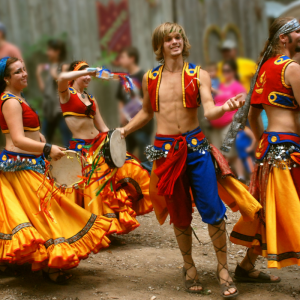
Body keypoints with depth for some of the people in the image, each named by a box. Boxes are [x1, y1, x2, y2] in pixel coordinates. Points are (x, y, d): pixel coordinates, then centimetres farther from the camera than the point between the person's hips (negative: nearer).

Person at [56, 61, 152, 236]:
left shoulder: (91, 99, 17)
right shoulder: (67, 94, -2)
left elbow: (102, 127, 14)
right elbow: (62, 78, -27)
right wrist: (88, 70, -22)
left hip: (99, 144, 6)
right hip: (81, 148, -6)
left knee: (129, 169, -4)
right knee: (93, 188, -8)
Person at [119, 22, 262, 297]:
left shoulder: (198, 75, 0)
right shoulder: (150, 78, 6)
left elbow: (209, 111, -13)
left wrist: (225, 107, -33)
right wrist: (124, 131, 14)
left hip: (195, 146, -2)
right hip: (165, 149, 2)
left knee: (213, 210, -7)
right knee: (179, 215, 9)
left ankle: (223, 268, 6)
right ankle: (189, 267, 26)